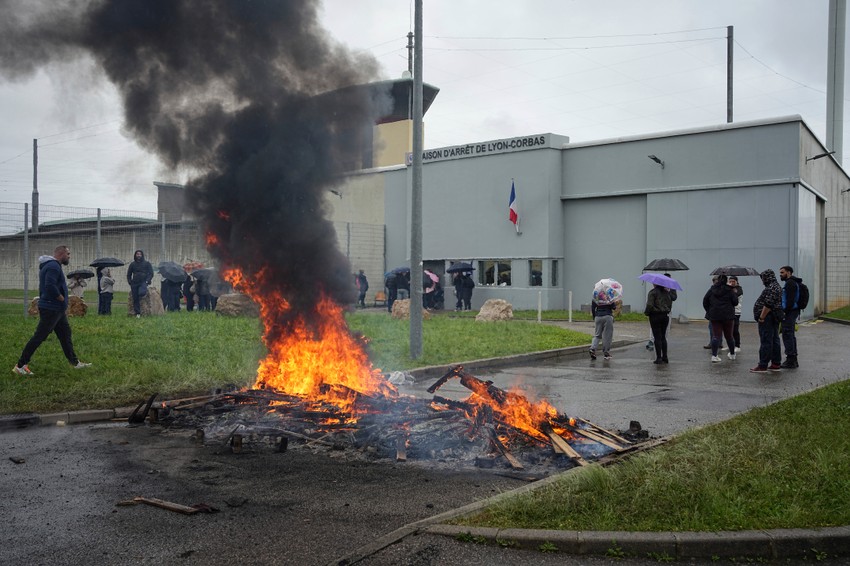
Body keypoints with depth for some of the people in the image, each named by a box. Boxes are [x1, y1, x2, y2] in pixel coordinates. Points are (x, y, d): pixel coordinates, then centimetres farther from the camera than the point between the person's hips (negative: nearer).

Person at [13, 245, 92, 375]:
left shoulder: (53, 265, 16)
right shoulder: (53, 266, -17)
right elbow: (50, 286, -29)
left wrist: (64, 306, 16)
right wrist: (62, 299, -16)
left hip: (57, 310, 11)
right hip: (50, 309, -11)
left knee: (65, 334, 14)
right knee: (39, 337, -5)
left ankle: (75, 363, 20)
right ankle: (20, 365, 1)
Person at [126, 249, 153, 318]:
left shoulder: (147, 263, 7)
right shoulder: (132, 264, 16)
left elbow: (151, 273, 5)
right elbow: (129, 274, 23)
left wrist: (148, 281, -9)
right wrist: (130, 282, 8)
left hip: (143, 282, -3)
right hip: (134, 283, 3)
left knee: (142, 292, -33)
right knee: (135, 299, -2)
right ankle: (137, 313, 3)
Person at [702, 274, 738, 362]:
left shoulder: (712, 289, 3)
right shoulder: (729, 290, -5)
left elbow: (705, 301, 5)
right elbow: (735, 302, -5)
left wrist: (709, 311, 15)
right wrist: (735, 294, 13)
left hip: (714, 316, 1)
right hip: (727, 316, -1)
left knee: (716, 335, -1)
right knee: (729, 335, 14)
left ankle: (714, 355, -13)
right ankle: (732, 354, 30)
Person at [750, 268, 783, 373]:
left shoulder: (771, 288, -16)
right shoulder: (777, 286, 19)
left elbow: (768, 304, -23)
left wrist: (761, 317, -20)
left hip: (767, 318, -11)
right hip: (774, 319, 11)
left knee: (766, 342, -9)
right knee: (774, 340, 12)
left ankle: (763, 365, -8)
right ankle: (776, 364, 15)